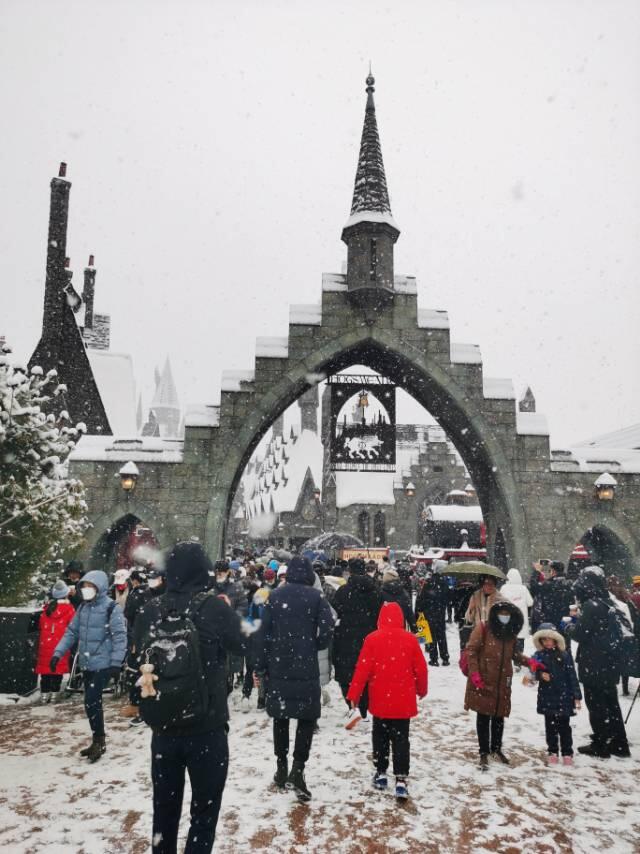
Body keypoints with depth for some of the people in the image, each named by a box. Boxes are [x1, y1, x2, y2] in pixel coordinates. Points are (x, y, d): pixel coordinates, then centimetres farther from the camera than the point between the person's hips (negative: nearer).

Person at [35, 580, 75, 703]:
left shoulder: (46, 608, 6)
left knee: (45, 665, 11)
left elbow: (40, 626, 13)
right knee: (59, 666, 2)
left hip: (45, 643, 4)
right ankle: (54, 692, 2)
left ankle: (45, 693, 14)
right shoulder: (68, 608, -8)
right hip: (60, 644, -4)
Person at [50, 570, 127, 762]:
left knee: (91, 701, -11)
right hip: (86, 664, 7)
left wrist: (116, 663, -19)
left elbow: (119, 637, -15)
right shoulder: (83, 608, 8)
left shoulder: (112, 608, -13)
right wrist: (58, 653, 3)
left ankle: (99, 740, 6)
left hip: (103, 664, -7)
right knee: (92, 702, 13)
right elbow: (71, 632, 12)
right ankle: (98, 741, 26)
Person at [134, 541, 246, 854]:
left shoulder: (150, 610, -5)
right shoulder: (214, 607, -18)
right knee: (204, 808, 11)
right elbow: (242, 645, -2)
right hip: (207, 724, -4)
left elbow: (140, 655, 10)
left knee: (165, 806, 20)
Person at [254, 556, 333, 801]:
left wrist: (260, 667, 6)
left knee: (280, 717, 16)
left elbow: (264, 633, 1)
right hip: (306, 668, -2)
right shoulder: (316, 597, -5)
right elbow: (325, 631, -11)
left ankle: (281, 767, 23)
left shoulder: (275, 596, 1)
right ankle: (297, 769, -3)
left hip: (278, 667, 3)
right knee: (307, 717, 8)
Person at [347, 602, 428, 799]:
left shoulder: (372, 639, -10)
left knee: (380, 737, 17)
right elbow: (420, 668, 0)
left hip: (380, 701, 0)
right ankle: (401, 779, 2)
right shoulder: (410, 639, -7)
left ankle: (381, 774, 23)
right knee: (401, 740, 8)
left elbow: (362, 669, -9)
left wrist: (354, 695, 0)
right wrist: (421, 690, 18)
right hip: (403, 702, 0)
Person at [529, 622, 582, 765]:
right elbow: (535, 673, 2)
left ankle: (567, 753, 18)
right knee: (550, 726, 11)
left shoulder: (564, 656, -4)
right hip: (547, 697, 2)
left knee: (564, 726, 6)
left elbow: (572, 676, -3)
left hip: (564, 697, -2)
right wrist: (541, 675, -21)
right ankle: (552, 752, 22)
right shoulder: (539, 655, 1)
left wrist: (577, 696, -5)